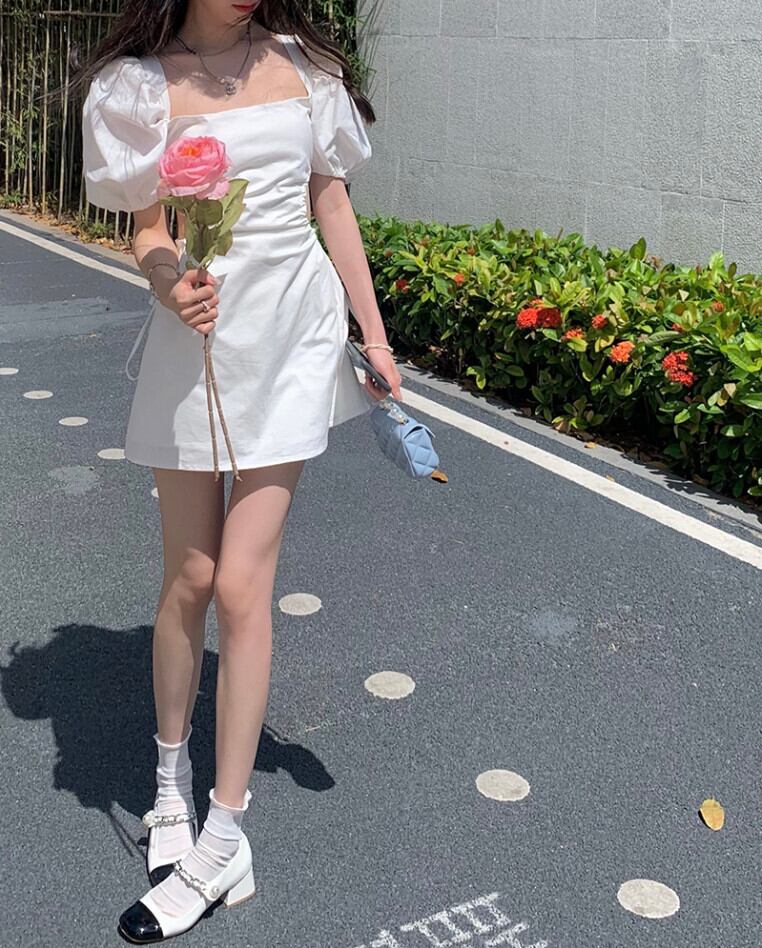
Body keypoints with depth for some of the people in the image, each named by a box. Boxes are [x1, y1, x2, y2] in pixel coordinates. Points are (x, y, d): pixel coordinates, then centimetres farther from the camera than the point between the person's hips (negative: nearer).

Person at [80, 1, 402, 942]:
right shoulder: (140, 83, -1)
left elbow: (332, 206, 9)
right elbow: (149, 228, 1)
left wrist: (375, 337, 7)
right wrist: (167, 279, -23)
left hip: (292, 337, 1)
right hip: (198, 340, 0)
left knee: (242, 584, -2)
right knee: (190, 580, 7)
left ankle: (218, 846, 10)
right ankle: (171, 783, 33)